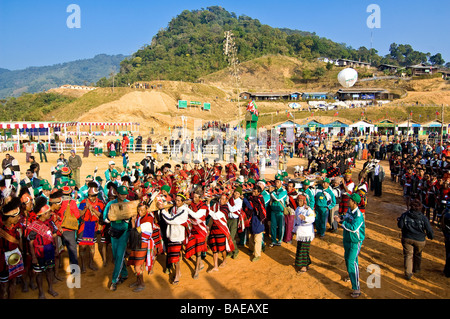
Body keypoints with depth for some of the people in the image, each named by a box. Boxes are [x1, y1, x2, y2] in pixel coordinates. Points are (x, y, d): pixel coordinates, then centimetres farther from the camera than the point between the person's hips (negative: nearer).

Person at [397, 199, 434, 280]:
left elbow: (400, 225, -9)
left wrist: (399, 220, 10)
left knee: (408, 255, 6)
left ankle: (408, 273, -2)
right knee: (417, 255, 23)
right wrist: (431, 236, 11)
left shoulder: (405, 215, -11)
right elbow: (429, 230, -8)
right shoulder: (424, 218, -13)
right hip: (419, 240, 0)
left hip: (407, 239, 0)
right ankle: (416, 269, 42)